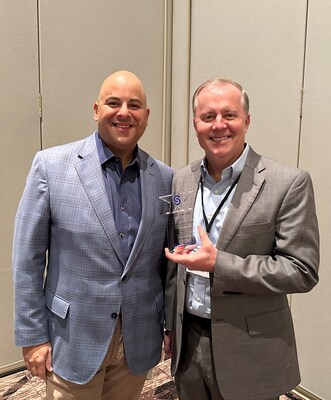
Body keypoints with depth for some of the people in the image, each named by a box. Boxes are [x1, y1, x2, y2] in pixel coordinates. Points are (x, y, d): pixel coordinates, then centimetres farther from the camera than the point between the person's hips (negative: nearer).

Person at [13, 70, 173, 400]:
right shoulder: (51, 165, -11)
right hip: (74, 339, -2)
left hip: (139, 340, 3)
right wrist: (33, 336, -6)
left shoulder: (165, 178, -2)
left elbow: (168, 261, 5)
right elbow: (28, 259, -7)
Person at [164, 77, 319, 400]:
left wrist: (218, 264, -24)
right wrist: (171, 326, 12)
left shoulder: (289, 183, -14)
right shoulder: (181, 181, 0)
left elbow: (302, 271, -15)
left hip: (249, 353, -4)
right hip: (188, 342, 4)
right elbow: (175, 264, 8)